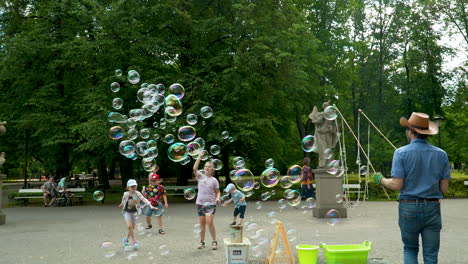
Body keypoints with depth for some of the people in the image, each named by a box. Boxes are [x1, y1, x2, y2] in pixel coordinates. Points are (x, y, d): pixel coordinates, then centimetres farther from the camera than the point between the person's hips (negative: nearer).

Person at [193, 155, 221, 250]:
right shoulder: (200, 176, 6)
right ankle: (202, 242, 18)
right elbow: (195, 168, -10)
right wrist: (199, 157, -13)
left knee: (209, 222, -13)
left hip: (211, 203, -2)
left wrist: (217, 198, -14)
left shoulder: (214, 180, 4)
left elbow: (217, 191, 6)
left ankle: (214, 241, -1)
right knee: (202, 223, 7)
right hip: (200, 203, 2)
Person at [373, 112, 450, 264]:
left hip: (409, 208, -2)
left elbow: (397, 185, -13)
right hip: (432, 208, 2)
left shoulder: (401, 153, -8)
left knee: (410, 249, 16)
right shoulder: (441, 154, 2)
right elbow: (444, 188, 2)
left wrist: (381, 180, 7)